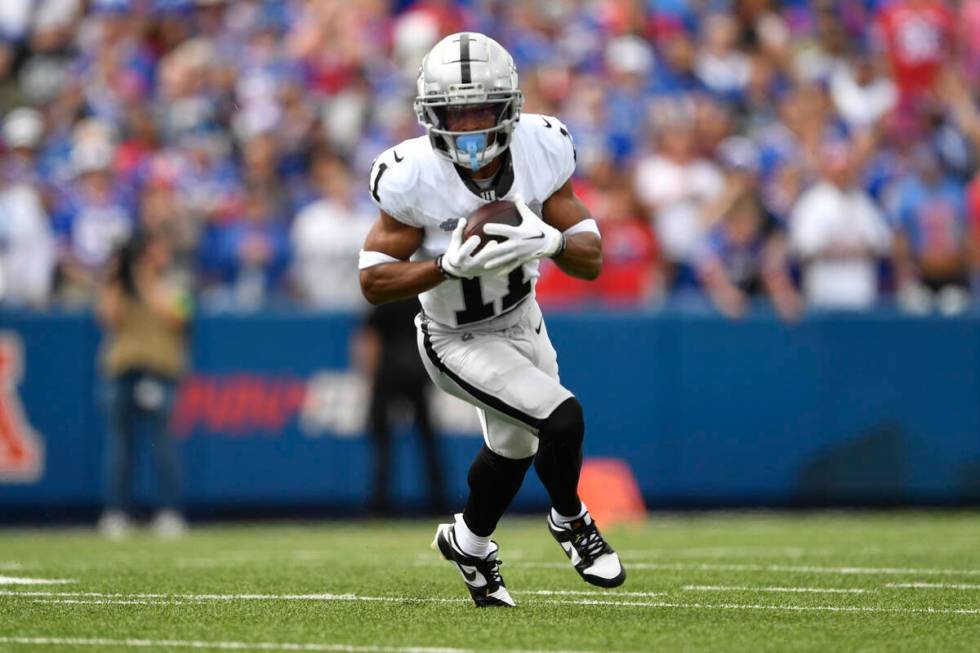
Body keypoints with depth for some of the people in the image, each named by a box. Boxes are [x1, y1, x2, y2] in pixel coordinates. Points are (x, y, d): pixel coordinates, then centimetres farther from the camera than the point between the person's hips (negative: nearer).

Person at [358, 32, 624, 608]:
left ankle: (469, 543, 54)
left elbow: (592, 262, -15)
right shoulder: (415, 177, -30)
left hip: (524, 320, 6)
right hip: (460, 342, -6)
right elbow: (374, 282, -21)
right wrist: (451, 265, -36)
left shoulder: (540, 150, -20)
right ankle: (570, 520, 12)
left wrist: (550, 241, -37)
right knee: (561, 420, -20)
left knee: (515, 443, 25)